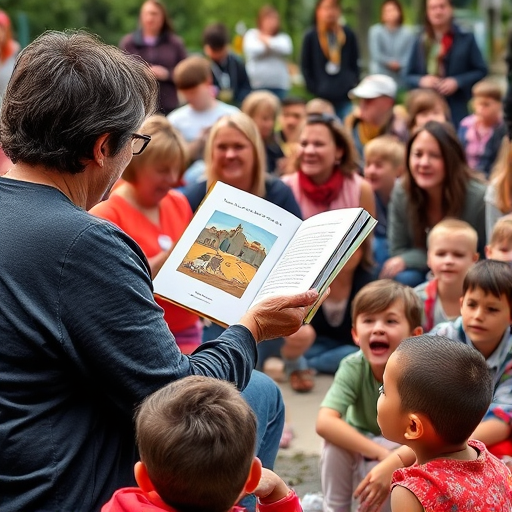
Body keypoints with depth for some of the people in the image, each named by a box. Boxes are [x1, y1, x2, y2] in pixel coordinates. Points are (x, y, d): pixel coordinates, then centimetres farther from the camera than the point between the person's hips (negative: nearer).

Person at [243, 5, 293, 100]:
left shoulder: (283, 37, 15)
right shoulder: (251, 34, 10)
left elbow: (286, 49, -7)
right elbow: (252, 50, -10)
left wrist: (267, 41, -2)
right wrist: (270, 46, 3)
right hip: (256, 85, -2)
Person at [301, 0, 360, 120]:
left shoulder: (348, 34, 5)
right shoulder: (310, 37, 0)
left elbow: (355, 63, 13)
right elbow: (305, 66, 3)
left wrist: (353, 83, 2)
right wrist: (315, 89, -4)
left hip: (346, 97, 1)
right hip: (322, 97, -1)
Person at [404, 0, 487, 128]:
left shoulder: (466, 38, 4)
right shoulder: (421, 41, 11)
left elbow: (481, 71, 4)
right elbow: (409, 76, 13)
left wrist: (458, 82, -12)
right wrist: (421, 80, -9)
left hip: (458, 110, -2)